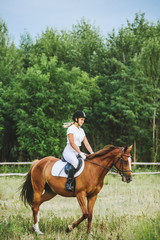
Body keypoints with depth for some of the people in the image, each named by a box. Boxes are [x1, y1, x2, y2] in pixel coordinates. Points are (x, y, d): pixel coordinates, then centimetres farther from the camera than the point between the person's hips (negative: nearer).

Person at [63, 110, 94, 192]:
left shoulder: (81, 130, 18)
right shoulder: (71, 128, -6)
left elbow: (86, 143, 13)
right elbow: (72, 143, -15)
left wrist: (92, 153, -2)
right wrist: (80, 153, -24)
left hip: (77, 153, 8)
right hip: (69, 152, -8)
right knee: (75, 162, -39)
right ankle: (69, 183, -37)